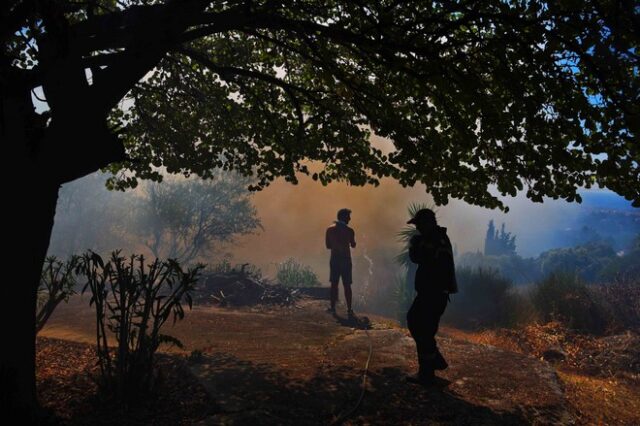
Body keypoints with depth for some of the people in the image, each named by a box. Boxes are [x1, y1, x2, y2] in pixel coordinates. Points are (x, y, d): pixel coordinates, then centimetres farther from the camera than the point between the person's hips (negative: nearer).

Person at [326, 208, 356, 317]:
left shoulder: (330, 229, 0)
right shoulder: (349, 231, -7)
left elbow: (328, 246, 5)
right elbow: (353, 245, 9)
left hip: (334, 259, 2)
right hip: (345, 259, -2)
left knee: (334, 284, 10)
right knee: (347, 285, 2)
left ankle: (333, 308, 13)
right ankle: (349, 310, 3)